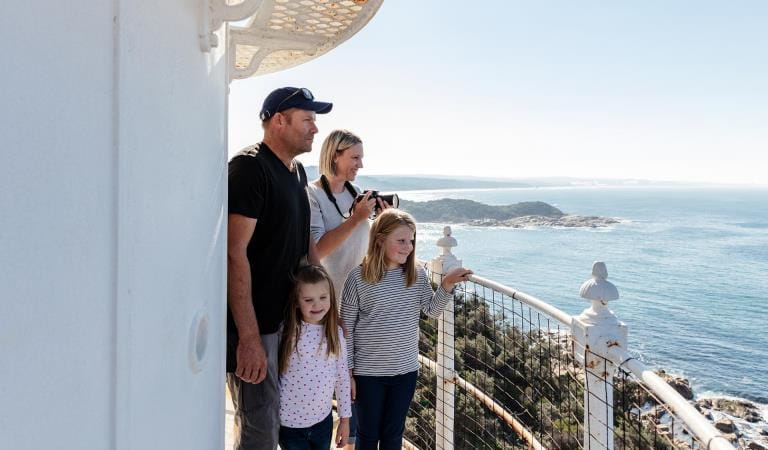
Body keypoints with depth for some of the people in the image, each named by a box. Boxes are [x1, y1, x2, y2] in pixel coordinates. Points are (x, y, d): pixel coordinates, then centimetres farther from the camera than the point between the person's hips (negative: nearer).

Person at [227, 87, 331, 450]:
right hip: (254, 324, -9)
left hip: (289, 316, 9)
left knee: (274, 418, 20)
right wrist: (249, 337, -24)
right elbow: (234, 253, -22)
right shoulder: (249, 167, -16)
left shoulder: (297, 171, 12)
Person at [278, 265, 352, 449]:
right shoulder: (286, 331, -14)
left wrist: (345, 418, 7)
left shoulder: (336, 333, -4)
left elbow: (342, 377, 3)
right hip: (288, 423, -3)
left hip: (322, 421, 3)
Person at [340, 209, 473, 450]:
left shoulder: (417, 275, -2)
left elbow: (431, 310, 2)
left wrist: (446, 285, -15)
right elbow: (346, 327, -8)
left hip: (406, 370, 3)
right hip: (368, 372, -3)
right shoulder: (359, 277, -13)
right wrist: (347, 371, -5)